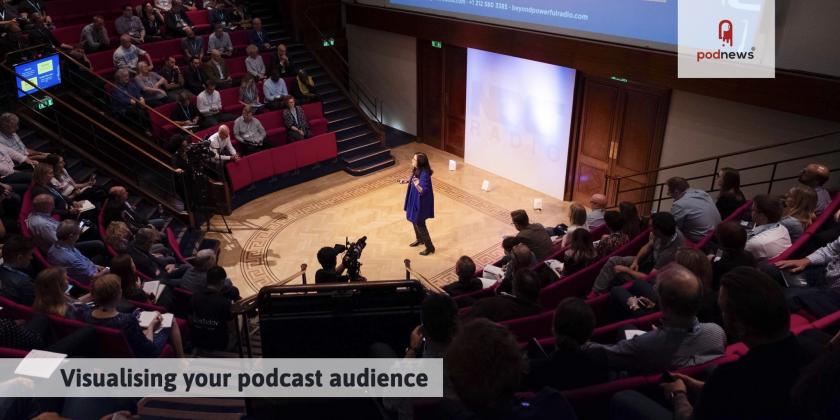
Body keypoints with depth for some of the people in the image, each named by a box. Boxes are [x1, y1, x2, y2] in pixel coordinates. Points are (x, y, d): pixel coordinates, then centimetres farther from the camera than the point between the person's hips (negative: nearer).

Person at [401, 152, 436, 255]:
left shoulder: (424, 174, -31)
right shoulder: (416, 170, -3)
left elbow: (424, 191, -31)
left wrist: (417, 185, -48)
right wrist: (406, 181, 8)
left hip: (421, 202, -9)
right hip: (414, 200, 9)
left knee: (420, 224, 2)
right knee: (414, 220, 25)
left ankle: (430, 247, 17)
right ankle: (419, 239, 48)